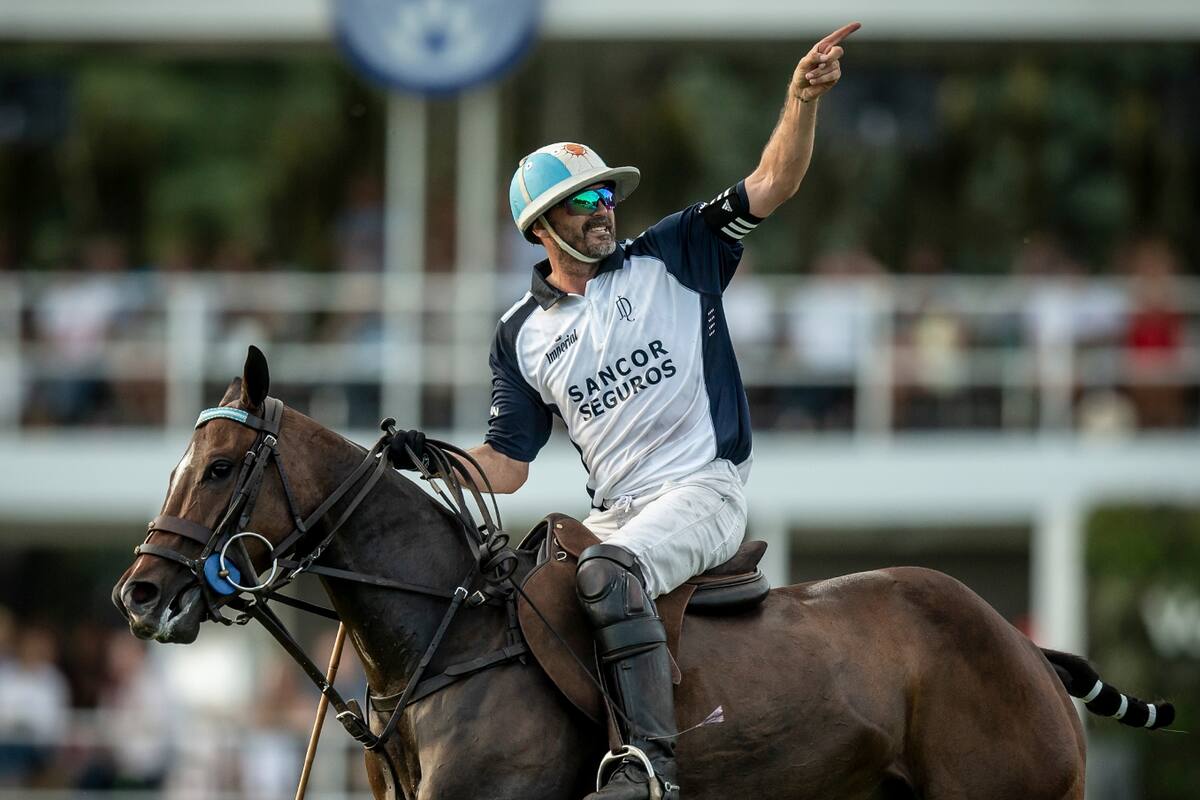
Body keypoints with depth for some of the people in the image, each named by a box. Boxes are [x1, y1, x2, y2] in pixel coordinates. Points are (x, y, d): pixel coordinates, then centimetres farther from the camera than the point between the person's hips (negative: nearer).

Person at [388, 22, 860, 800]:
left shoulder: (672, 256, 4)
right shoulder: (521, 334, 12)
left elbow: (773, 183, -5)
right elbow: (506, 466, 13)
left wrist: (803, 99, -21)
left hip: (702, 494, -6)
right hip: (613, 513, 6)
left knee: (607, 572, -33)